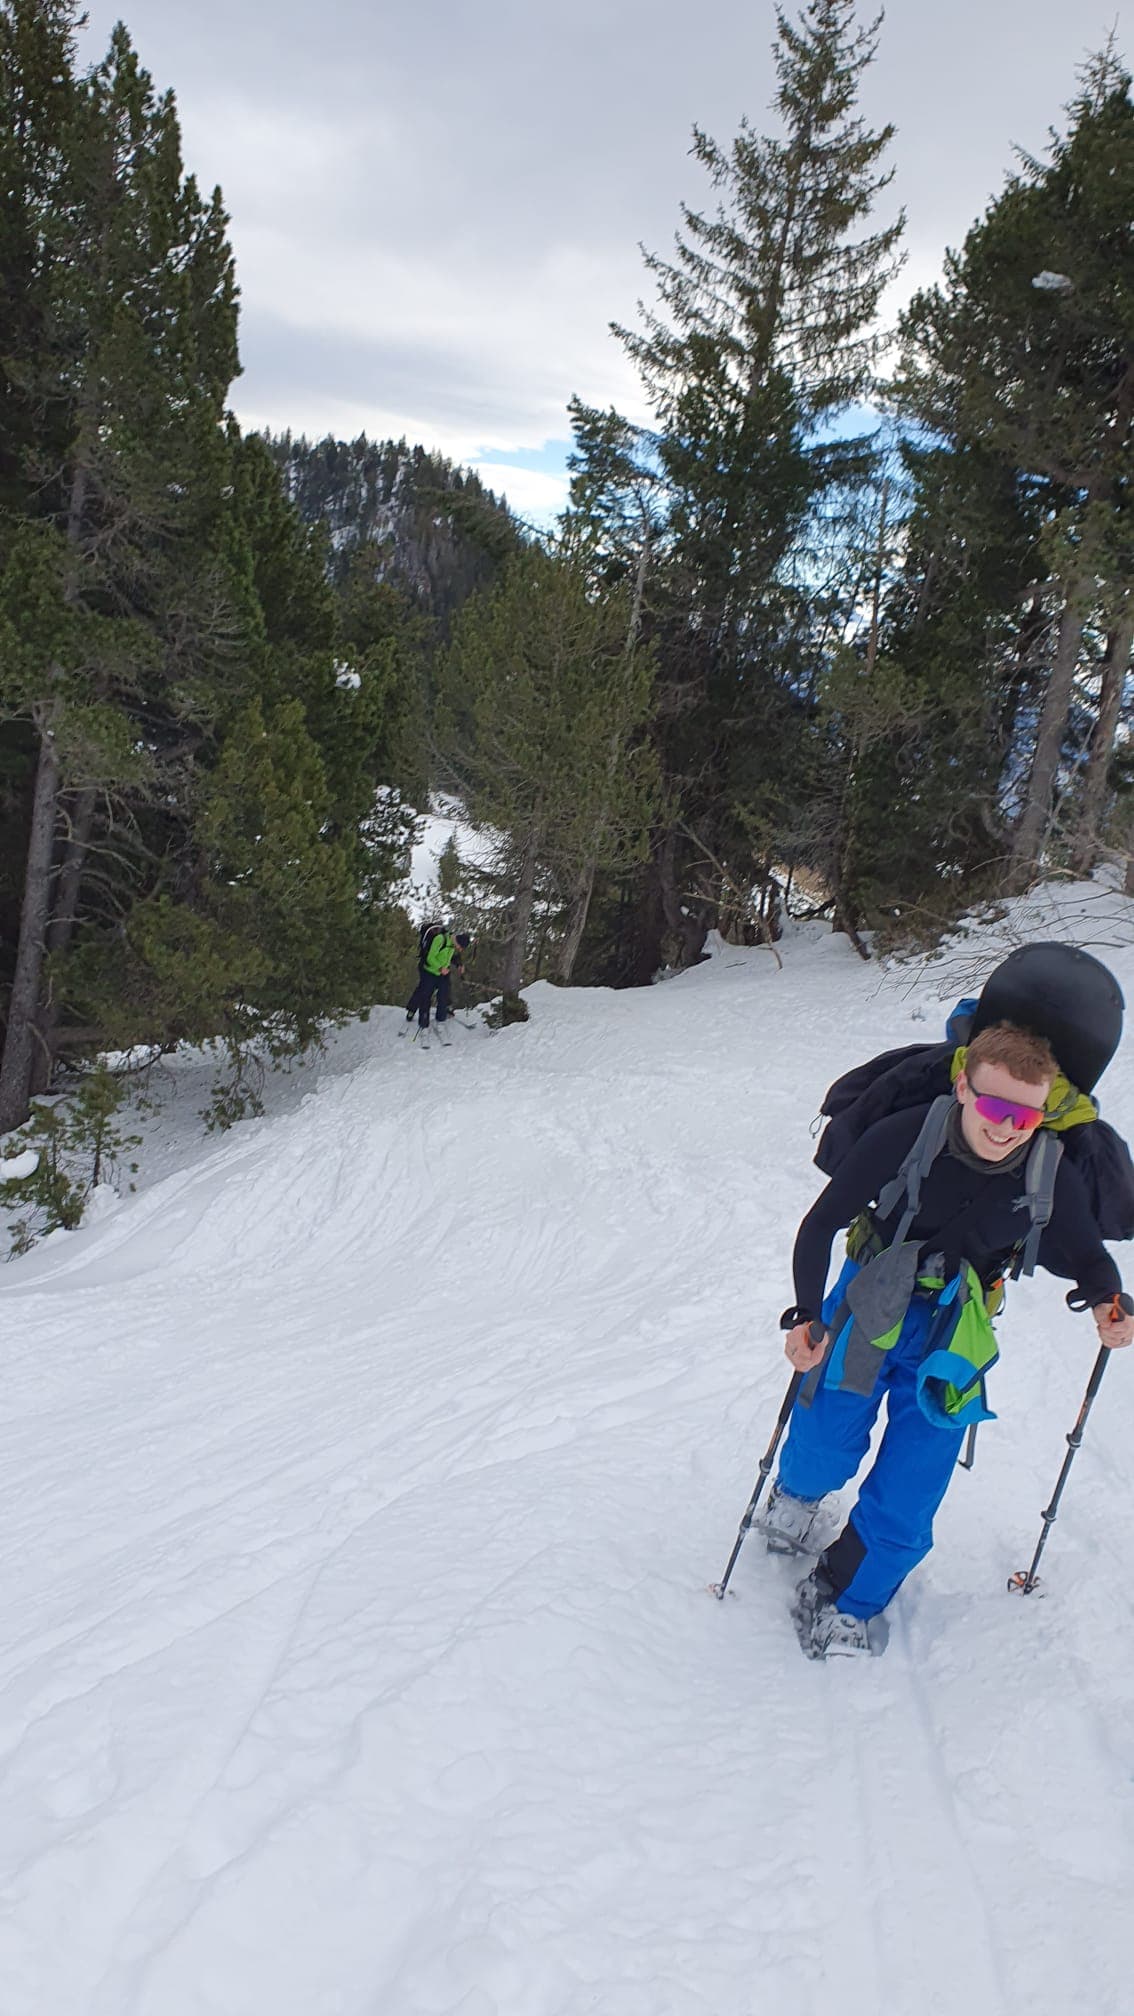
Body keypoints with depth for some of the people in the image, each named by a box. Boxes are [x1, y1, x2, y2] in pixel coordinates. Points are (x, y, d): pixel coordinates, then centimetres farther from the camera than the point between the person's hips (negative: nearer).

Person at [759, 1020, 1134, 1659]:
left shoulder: (1056, 1180, -19)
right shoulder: (902, 1137, -25)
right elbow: (822, 1223, -14)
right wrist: (806, 1315, -20)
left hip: (955, 1334, 1)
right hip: (870, 1305, -1)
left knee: (914, 1477, -2)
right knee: (827, 1441, 1)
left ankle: (848, 1597, 20)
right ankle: (798, 1493, 40)